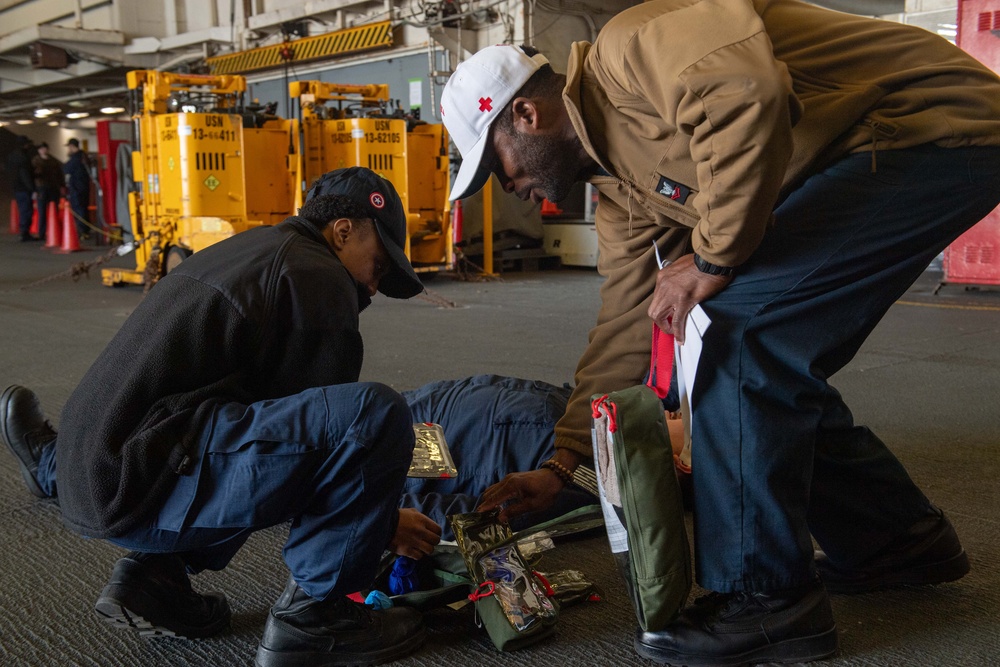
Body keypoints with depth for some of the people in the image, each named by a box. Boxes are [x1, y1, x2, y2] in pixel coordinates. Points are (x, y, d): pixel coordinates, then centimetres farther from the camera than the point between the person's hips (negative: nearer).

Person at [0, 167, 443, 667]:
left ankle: (154, 568, 16)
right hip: (143, 488, -10)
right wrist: (382, 523, 12)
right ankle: (314, 613, -3)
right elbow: (318, 428, -3)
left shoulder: (248, 251, 24)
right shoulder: (318, 277, -5)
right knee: (376, 414, -20)